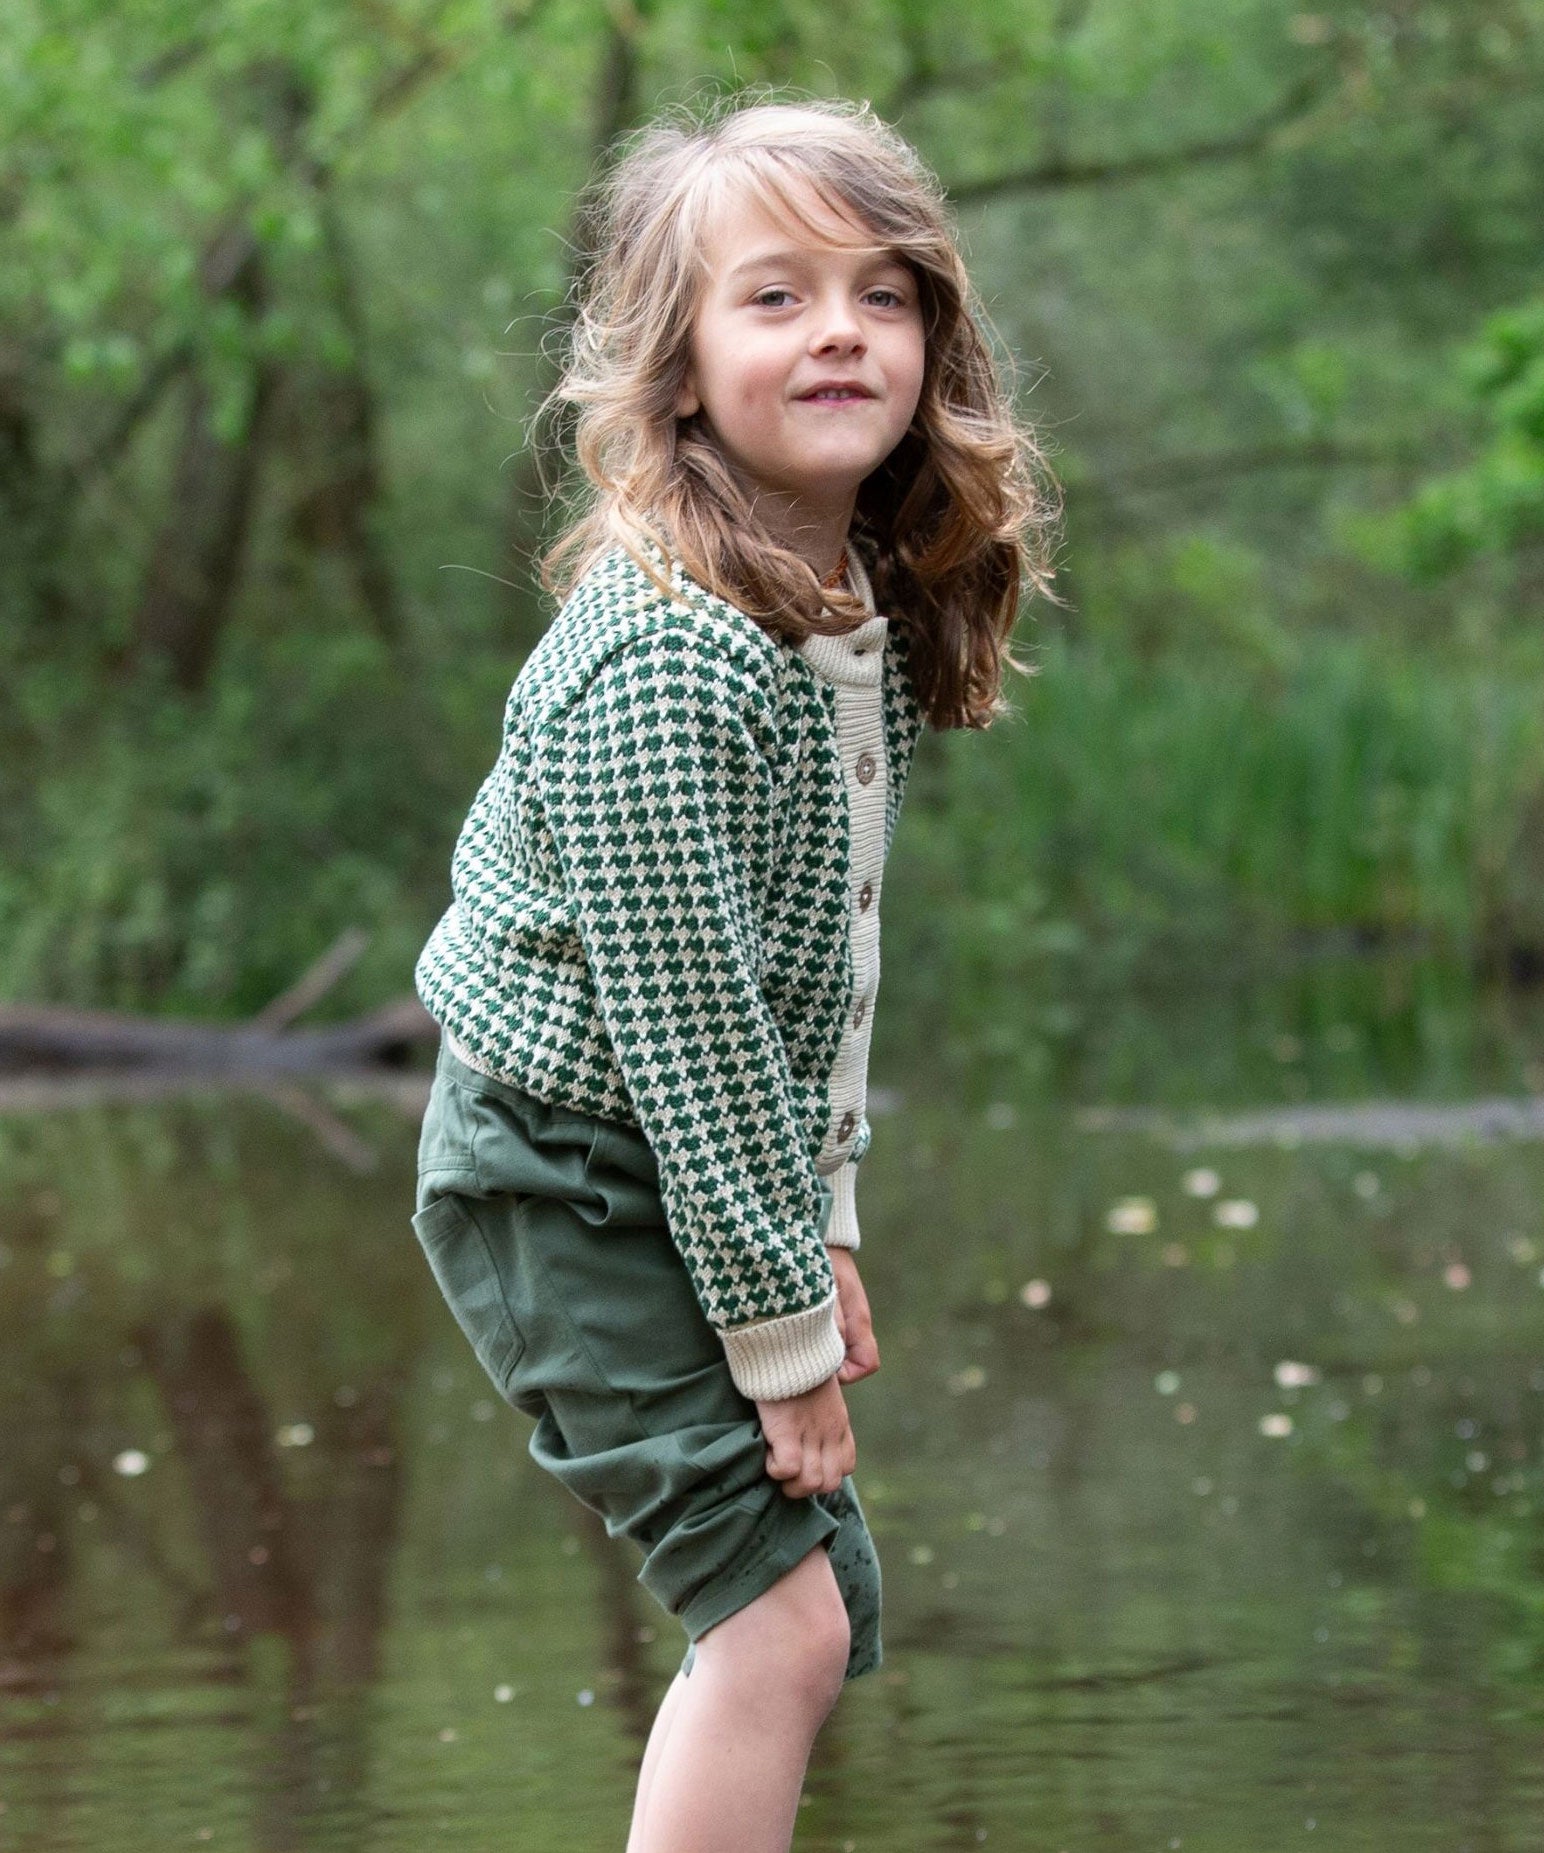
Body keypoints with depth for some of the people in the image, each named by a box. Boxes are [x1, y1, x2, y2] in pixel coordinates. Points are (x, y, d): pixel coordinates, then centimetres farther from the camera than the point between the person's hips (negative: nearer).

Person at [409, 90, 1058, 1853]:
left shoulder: (860, 602, 2)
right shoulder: (664, 663, -27)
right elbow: (683, 1022, -25)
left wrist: (821, 1221, 11)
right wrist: (783, 1327, -19)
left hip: (705, 1170, 9)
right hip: (567, 1184, -9)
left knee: (819, 1599, 13)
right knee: (779, 1608, -13)